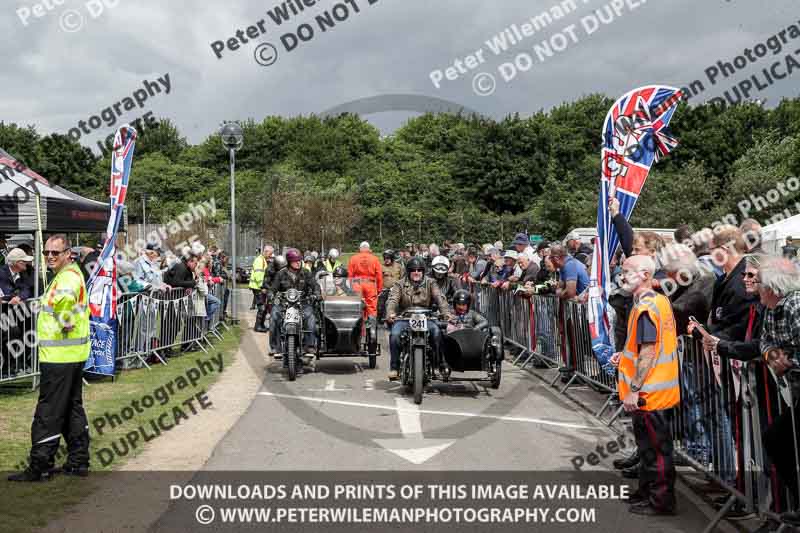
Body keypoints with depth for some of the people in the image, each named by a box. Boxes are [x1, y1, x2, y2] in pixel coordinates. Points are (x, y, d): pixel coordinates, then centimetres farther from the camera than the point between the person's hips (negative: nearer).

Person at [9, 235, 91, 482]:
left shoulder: (68, 277, -16)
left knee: (48, 412, -4)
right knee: (73, 408, 15)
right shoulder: (73, 274, 16)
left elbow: (65, 297, -40)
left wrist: (65, 322, -27)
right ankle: (78, 461, 22)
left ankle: (39, 466, 3)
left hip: (59, 355, -11)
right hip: (74, 353, 11)